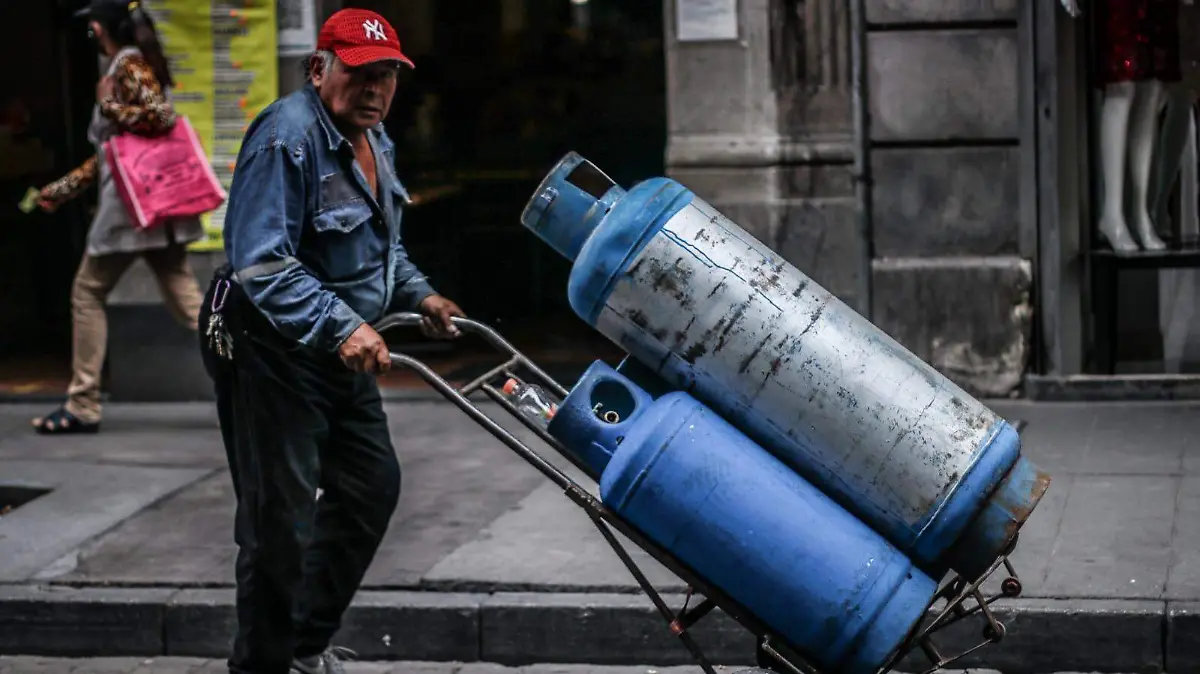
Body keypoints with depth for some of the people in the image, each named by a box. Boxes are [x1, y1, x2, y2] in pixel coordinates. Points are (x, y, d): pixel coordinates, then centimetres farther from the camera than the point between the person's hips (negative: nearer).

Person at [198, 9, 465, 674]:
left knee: (372, 486, 15)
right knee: (280, 516, -5)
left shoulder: (374, 141, 10)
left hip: (341, 348, 10)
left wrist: (418, 294, 12)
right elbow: (262, 263, -29)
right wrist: (342, 326, -35)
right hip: (272, 351, -10)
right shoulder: (286, 139, -22)